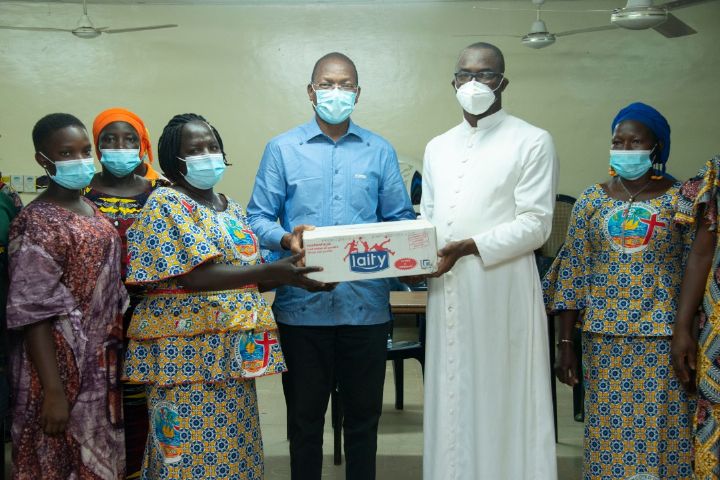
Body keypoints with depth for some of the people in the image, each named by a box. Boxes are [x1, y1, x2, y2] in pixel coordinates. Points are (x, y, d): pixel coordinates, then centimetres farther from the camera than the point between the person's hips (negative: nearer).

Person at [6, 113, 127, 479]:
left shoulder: (94, 212, 8)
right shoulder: (36, 223, -15)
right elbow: (32, 313, -19)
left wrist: (116, 355, 14)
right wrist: (53, 390, -23)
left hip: (101, 363, 8)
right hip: (62, 367, -7)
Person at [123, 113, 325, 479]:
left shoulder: (231, 208, 15)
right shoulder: (166, 203, -8)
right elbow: (195, 276, -20)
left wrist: (289, 273, -3)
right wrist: (271, 271, -27)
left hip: (233, 351, 7)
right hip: (187, 351, -7)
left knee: (232, 449, 11)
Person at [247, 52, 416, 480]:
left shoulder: (380, 151, 8)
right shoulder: (283, 149, 4)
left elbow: (401, 219, 7)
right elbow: (258, 218, 0)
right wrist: (286, 238, -20)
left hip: (366, 304, 1)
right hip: (303, 305, -1)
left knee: (364, 413, 12)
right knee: (305, 416, 12)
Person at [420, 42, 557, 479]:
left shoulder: (533, 141, -1)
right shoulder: (437, 147, 17)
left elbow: (536, 223, -9)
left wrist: (469, 247, -18)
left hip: (501, 288, -5)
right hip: (447, 289, 5)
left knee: (501, 399, -1)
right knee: (451, 397, 9)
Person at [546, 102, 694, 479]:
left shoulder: (679, 199, -1)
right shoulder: (591, 200, 4)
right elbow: (572, 273, 3)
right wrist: (565, 343, 1)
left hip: (662, 337, -1)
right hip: (604, 336, 2)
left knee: (661, 431, 2)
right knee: (609, 430, 6)